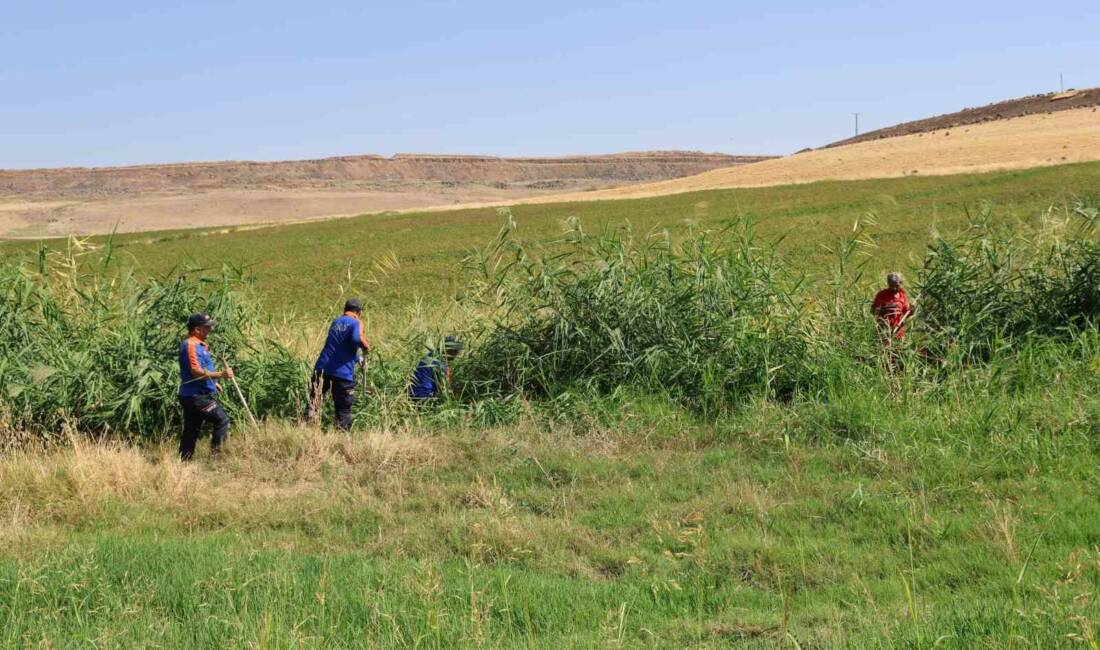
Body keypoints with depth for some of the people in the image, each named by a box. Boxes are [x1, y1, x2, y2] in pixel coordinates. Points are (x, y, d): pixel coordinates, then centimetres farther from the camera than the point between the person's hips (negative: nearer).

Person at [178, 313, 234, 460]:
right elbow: (196, 371, -25)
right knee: (222, 420, -9)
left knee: (191, 431, 12)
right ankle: (217, 451, -9)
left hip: (190, 396, 11)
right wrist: (221, 374, -27)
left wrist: (213, 382, 24)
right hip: (198, 396, -11)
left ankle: (183, 461, 14)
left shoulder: (198, 344, 18)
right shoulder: (191, 345, -16)